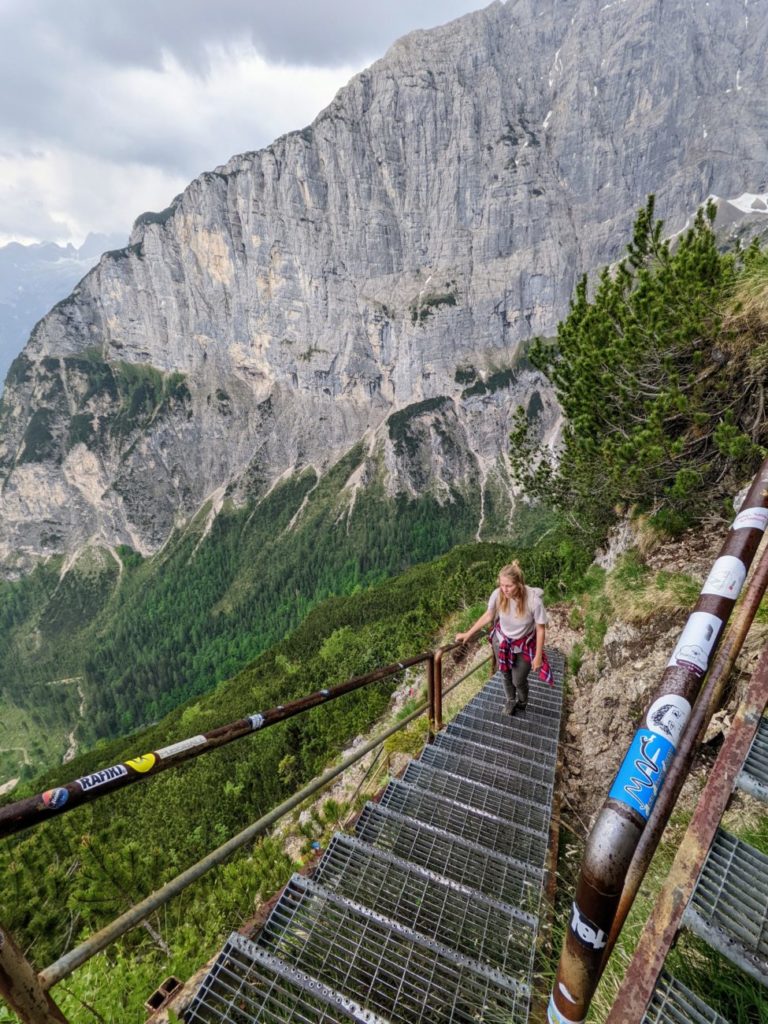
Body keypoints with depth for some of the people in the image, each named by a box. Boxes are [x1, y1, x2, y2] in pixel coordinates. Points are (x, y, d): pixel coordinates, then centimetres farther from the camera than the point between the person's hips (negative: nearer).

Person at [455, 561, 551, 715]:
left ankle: (522, 702, 49)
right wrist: (468, 634, -3)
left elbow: (541, 629, -18)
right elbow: (488, 616, -7)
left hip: (524, 645, -2)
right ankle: (511, 701, 54)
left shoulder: (534, 601, -35)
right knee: (506, 676, 22)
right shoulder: (498, 595, -28)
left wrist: (538, 656, -11)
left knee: (519, 681, 13)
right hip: (501, 641, 2)